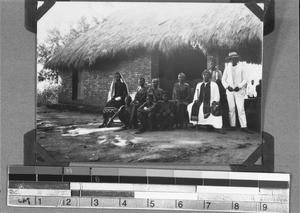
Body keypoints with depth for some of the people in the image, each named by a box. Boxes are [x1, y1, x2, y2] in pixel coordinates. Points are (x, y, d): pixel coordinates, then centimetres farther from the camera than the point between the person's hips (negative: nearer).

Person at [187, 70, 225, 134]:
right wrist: (196, 100, -2)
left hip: (210, 103, -3)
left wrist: (214, 102, -15)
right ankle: (194, 123, -19)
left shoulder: (214, 85, 10)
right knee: (190, 107, -26)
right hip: (200, 102, 4)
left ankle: (218, 128, -40)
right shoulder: (199, 85, 21)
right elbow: (196, 95, 20)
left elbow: (217, 97, 5)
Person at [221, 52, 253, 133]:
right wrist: (227, 87, -5)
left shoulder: (241, 67, 5)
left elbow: (245, 80, 4)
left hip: (239, 91, -2)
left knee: (241, 109, -8)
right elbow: (223, 80, 12)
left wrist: (239, 86, -10)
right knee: (231, 109, 1)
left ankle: (244, 127, -10)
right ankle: (232, 126, 6)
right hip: (230, 91, 2)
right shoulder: (227, 68, 10)